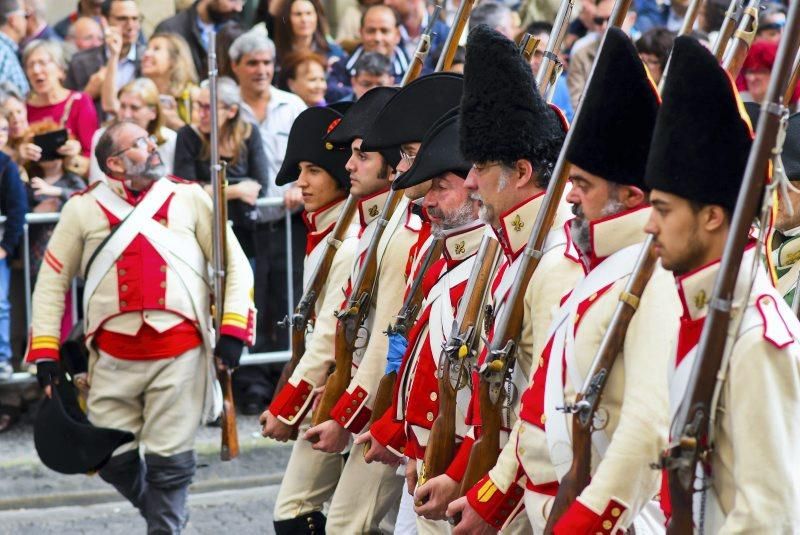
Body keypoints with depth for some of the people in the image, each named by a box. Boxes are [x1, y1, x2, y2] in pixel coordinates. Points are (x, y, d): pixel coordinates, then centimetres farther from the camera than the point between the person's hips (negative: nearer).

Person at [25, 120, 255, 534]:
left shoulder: (189, 198, 6)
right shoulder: (83, 208, 6)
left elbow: (235, 264, 8)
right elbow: (52, 280, 11)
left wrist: (233, 329, -3)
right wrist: (45, 351, 4)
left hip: (179, 355, -1)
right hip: (113, 358, 1)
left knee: (170, 463, -3)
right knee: (114, 462, 5)